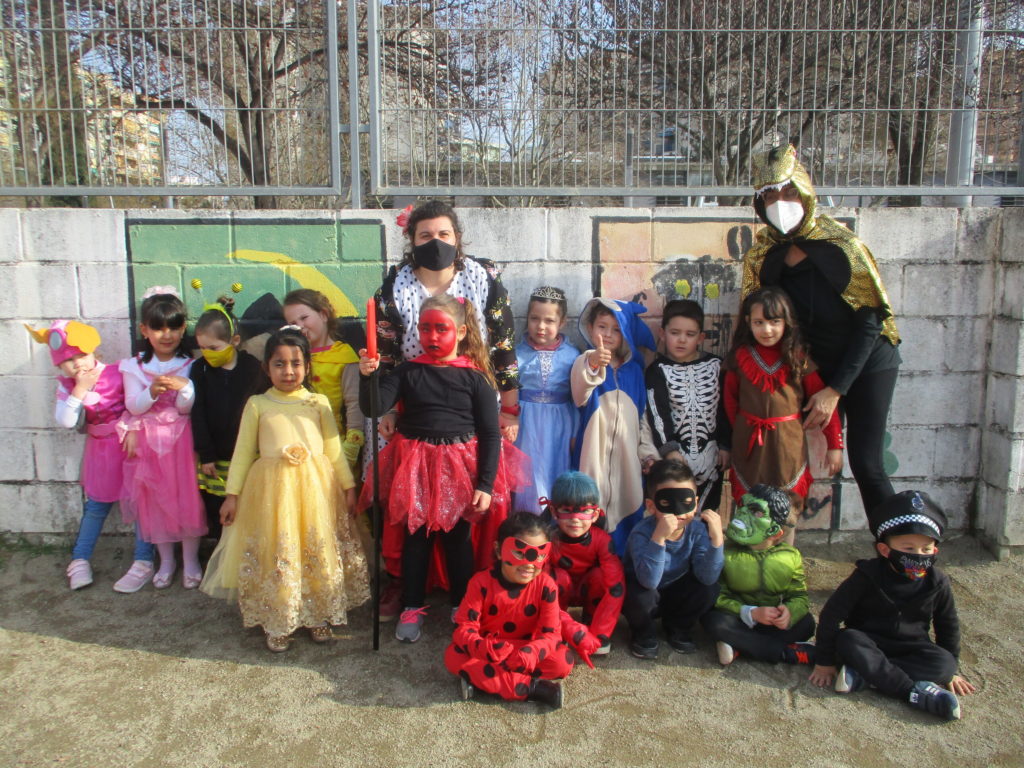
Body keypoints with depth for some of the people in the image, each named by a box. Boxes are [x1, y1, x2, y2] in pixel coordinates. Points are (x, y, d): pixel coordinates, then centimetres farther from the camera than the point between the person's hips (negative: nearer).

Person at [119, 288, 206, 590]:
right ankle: (166, 560, 25)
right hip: (150, 441, 1)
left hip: (181, 440, -1)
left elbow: (187, 408, -7)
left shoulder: (189, 366, -2)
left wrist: (184, 387, -27)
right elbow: (133, 406, -5)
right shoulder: (134, 367, 0)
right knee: (155, 500, 9)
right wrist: (153, 392, -24)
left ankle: (190, 560, 18)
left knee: (187, 498, 3)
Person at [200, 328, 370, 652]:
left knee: (319, 554, 7)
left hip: (316, 488, 1)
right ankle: (277, 624, 21)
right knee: (274, 556, 4)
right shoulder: (257, 404, 3)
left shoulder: (319, 402, 6)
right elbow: (243, 451, 6)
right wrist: (232, 495, 3)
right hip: (271, 490, -1)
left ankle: (318, 616, 25)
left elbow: (335, 448, 9)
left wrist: (348, 486, 6)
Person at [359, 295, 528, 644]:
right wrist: (367, 377, -29)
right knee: (415, 535, 11)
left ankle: (461, 606, 29)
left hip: (461, 466, -1)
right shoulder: (408, 371, -1)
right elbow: (374, 406, -10)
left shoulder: (475, 377, -6)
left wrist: (485, 484, -11)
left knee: (458, 537, 11)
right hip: (416, 465, 1)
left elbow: (490, 434, -6)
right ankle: (412, 607, 27)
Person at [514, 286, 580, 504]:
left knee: (555, 474, 9)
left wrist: (574, 435, 3)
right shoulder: (517, 353, -3)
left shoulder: (572, 355, -2)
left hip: (559, 426, 1)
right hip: (527, 424, -1)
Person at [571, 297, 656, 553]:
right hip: (596, 445, -4)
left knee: (626, 500, 8)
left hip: (626, 447, 4)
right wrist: (593, 364, -48)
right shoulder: (585, 362, -5)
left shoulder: (633, 369, 11)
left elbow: (642, 413, 16)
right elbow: (580, 396, -29)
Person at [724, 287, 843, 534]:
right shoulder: (739, 357, 0)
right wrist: (742, 428, 0)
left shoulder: (798, 358, -4)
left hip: (788, 446, -1)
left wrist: (834, 445, -2)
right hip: (749, 446, 1)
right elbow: (730, 398, 9)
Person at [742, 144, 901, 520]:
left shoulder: (840, 246, -19)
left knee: (865, 464, -8)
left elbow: (870, 321, -17)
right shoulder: (765, 255, -6)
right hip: (819, 366, 4)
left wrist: (835, 390, -19)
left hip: (867, 363, -4)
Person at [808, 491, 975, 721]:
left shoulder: (937, 583, -6)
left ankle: (862, 674, -32)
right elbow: (832, 614, -14)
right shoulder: (867, 575, -16)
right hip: (868, 643, -2)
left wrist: (949, 671, 9)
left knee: (944, 663, -27)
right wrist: (825, 662, -13)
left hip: (911, 647, 2)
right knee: (847, 640, -33)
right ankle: (915, 692, -34)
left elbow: (948, 626, 10)